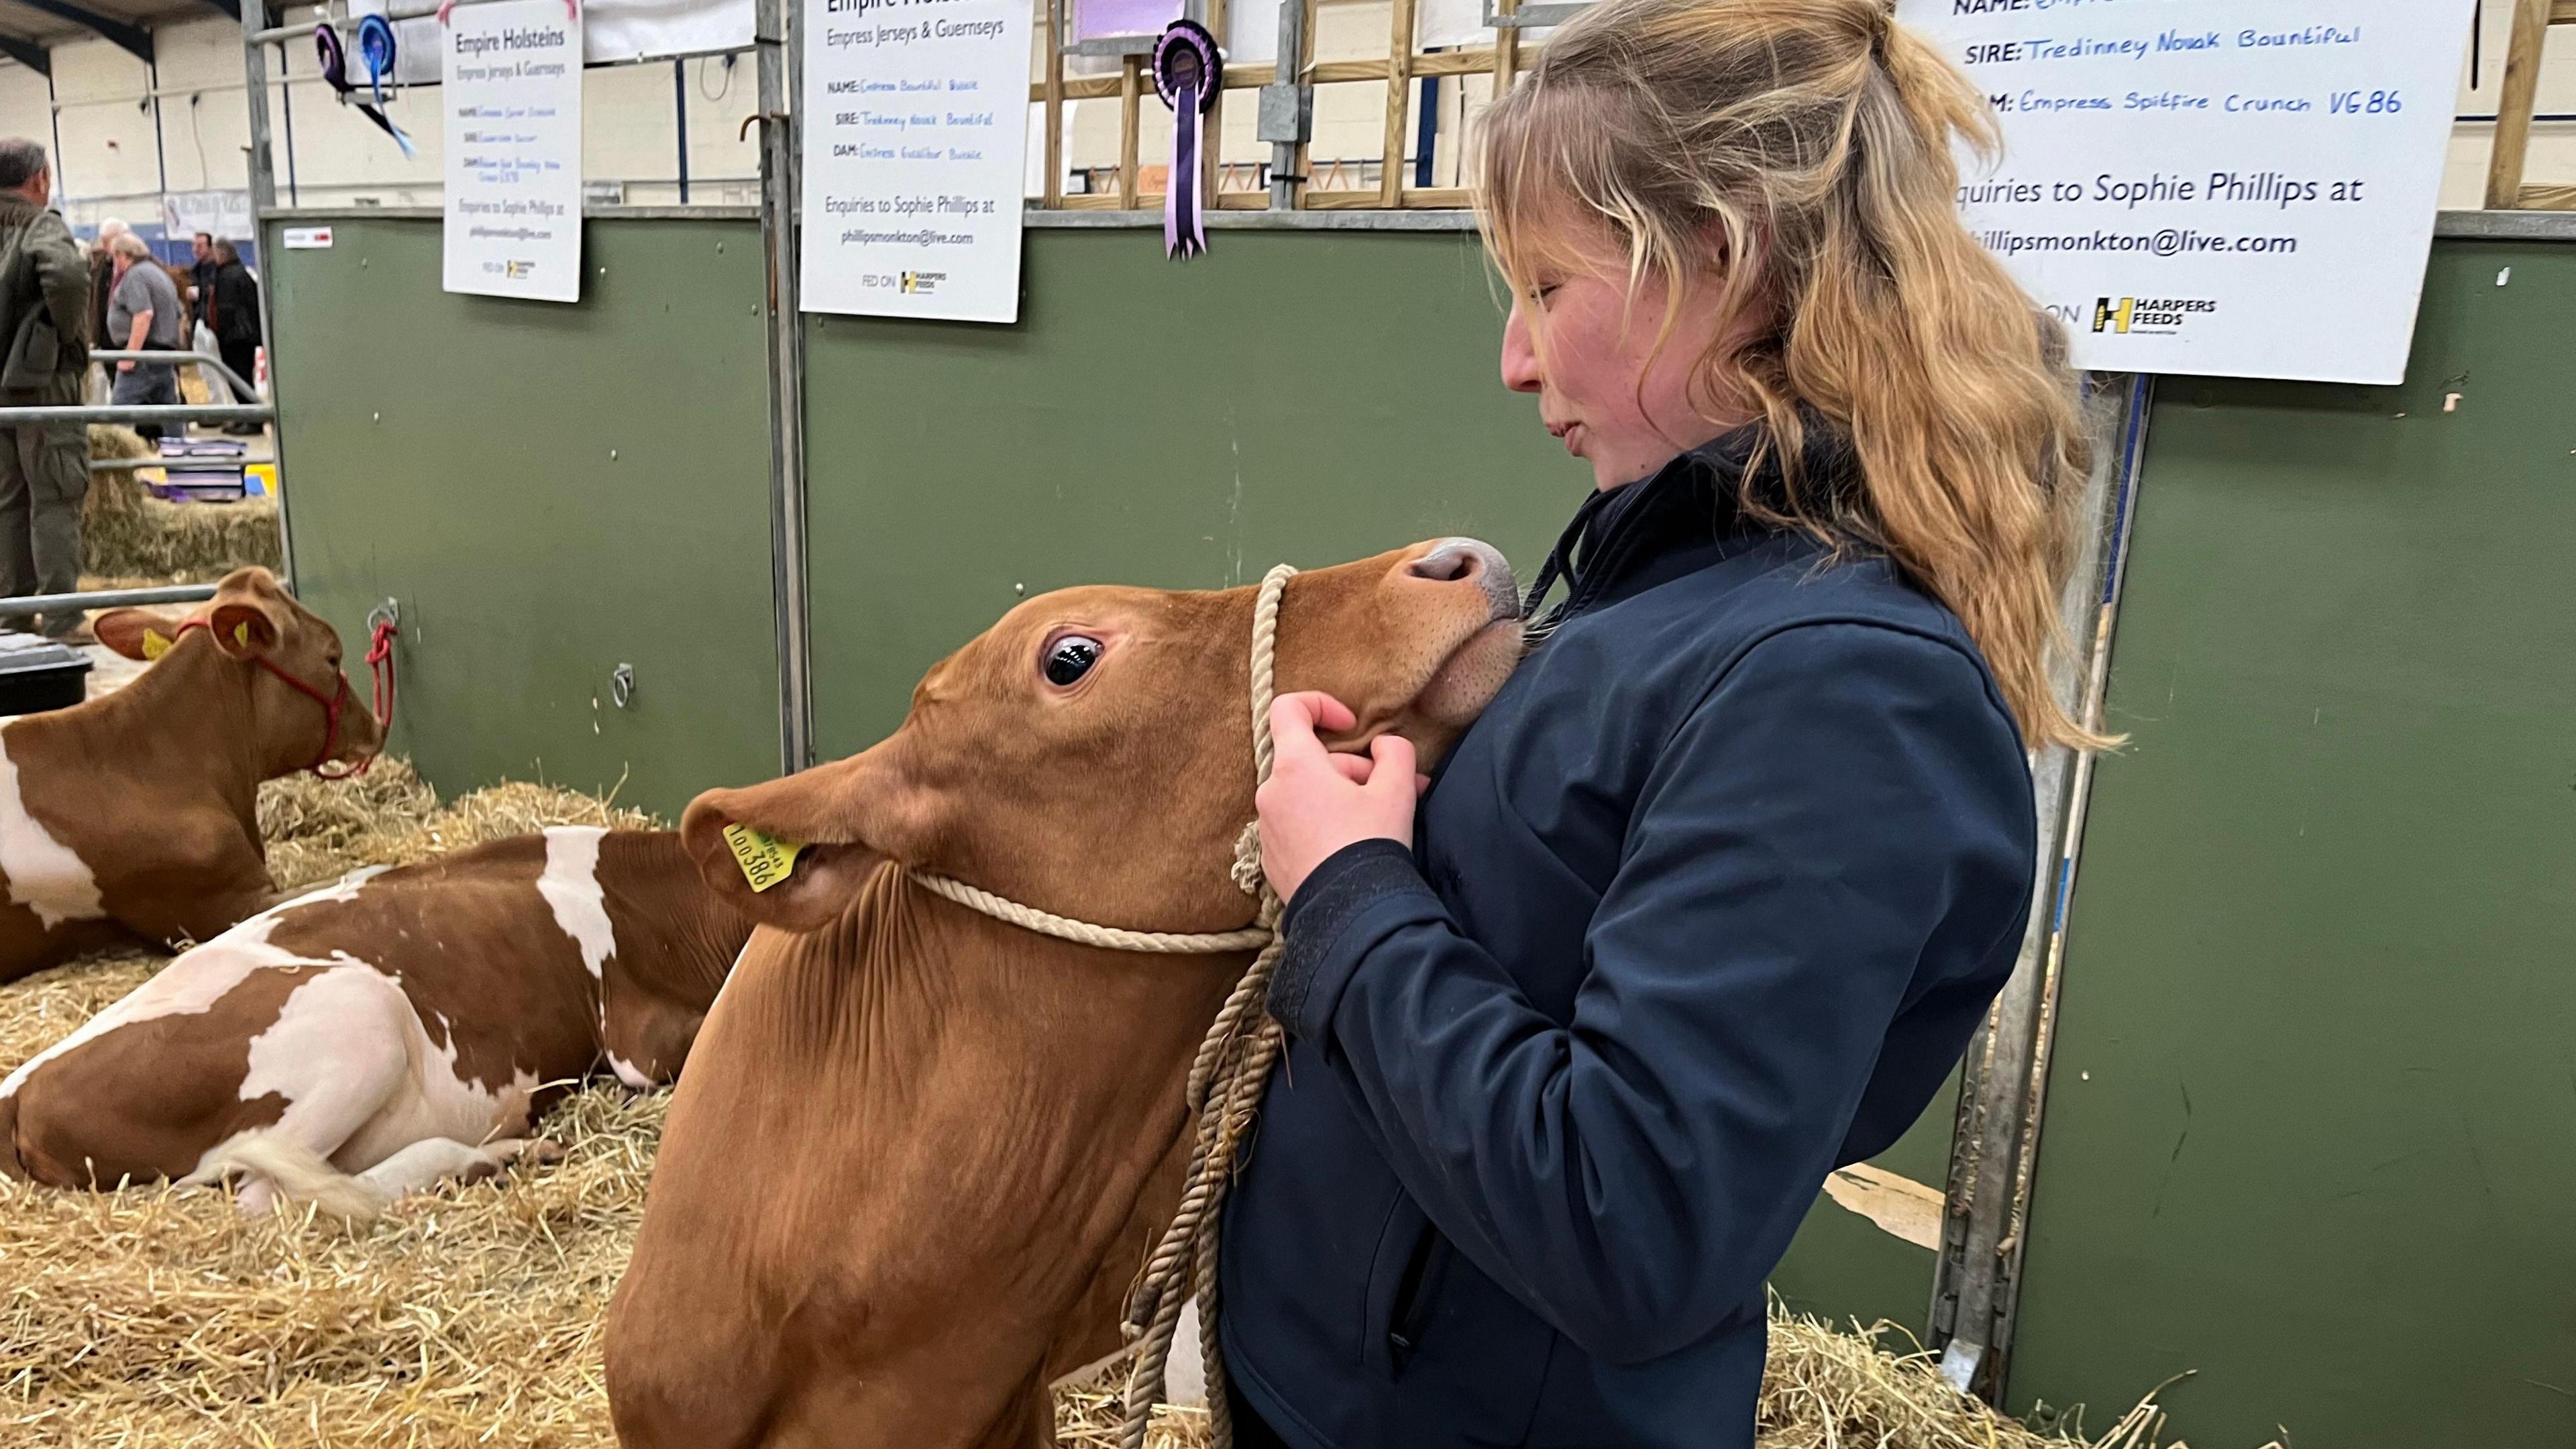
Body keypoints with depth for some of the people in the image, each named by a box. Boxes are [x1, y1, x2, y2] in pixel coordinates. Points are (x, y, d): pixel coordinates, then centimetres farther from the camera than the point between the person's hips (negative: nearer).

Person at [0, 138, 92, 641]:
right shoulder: (42, 225, -9)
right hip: (44, 379, -7)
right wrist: (69, 332, -14)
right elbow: (67, 275, -29)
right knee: (54, 502, -4)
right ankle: (61, 620, -3)